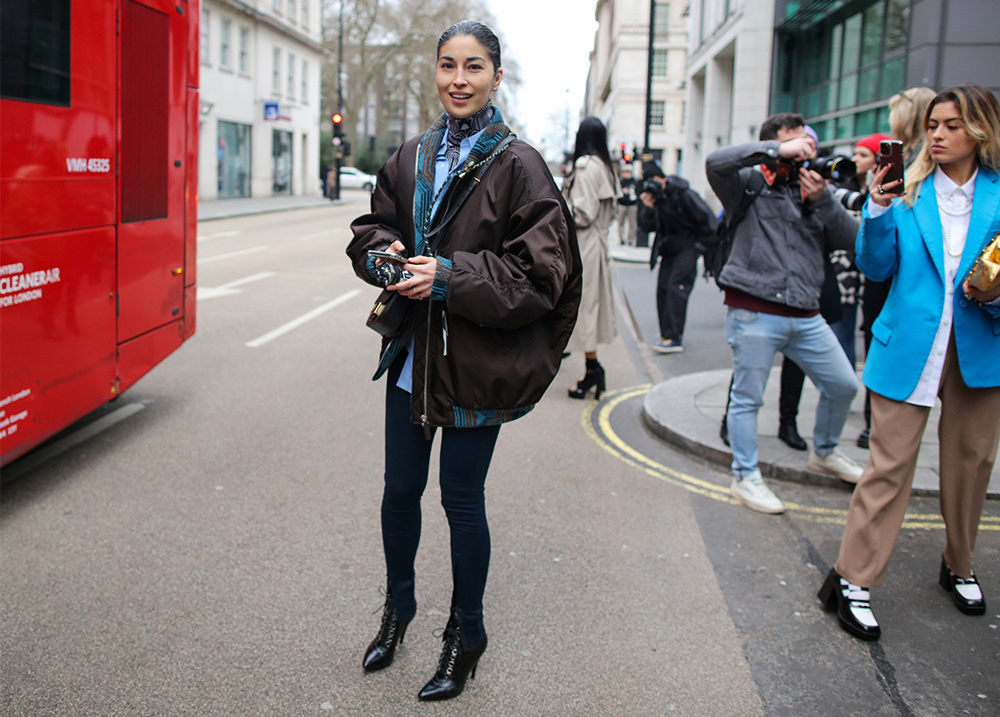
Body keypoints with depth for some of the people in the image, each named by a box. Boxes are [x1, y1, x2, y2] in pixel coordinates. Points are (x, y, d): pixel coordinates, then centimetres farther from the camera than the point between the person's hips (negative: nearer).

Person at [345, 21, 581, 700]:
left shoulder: (517, 166, -10)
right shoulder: (411, 157, 6)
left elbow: (539, 272, -15)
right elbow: (372, 228, 16)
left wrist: (450, 277, -22)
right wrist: (384, 254, -8)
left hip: (477, 362, -5)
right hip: (412, 351, 5)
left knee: (462, 501, 8)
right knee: (400, 491, 16)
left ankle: (466, 636, 30)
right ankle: (398, 607, 42)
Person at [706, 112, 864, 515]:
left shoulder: (812, 189, 15)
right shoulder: (750, 183, 0)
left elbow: (850, 239, 5)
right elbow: (716, 162, -21)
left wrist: (823, 200, -11)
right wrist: (781, 150, -18)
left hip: (806, 315, 6)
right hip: (754, 312, -6)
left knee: (843, 385, 12)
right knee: (748, 397, 2)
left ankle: (825, 452, 36)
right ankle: (745, 477, 17)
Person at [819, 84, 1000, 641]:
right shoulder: (909, 192, 0)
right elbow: (877, 267, -3)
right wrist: (878, 210, -16)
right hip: (909, 349, -2)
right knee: (889, 464, -3)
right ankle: (854, 580, 5)